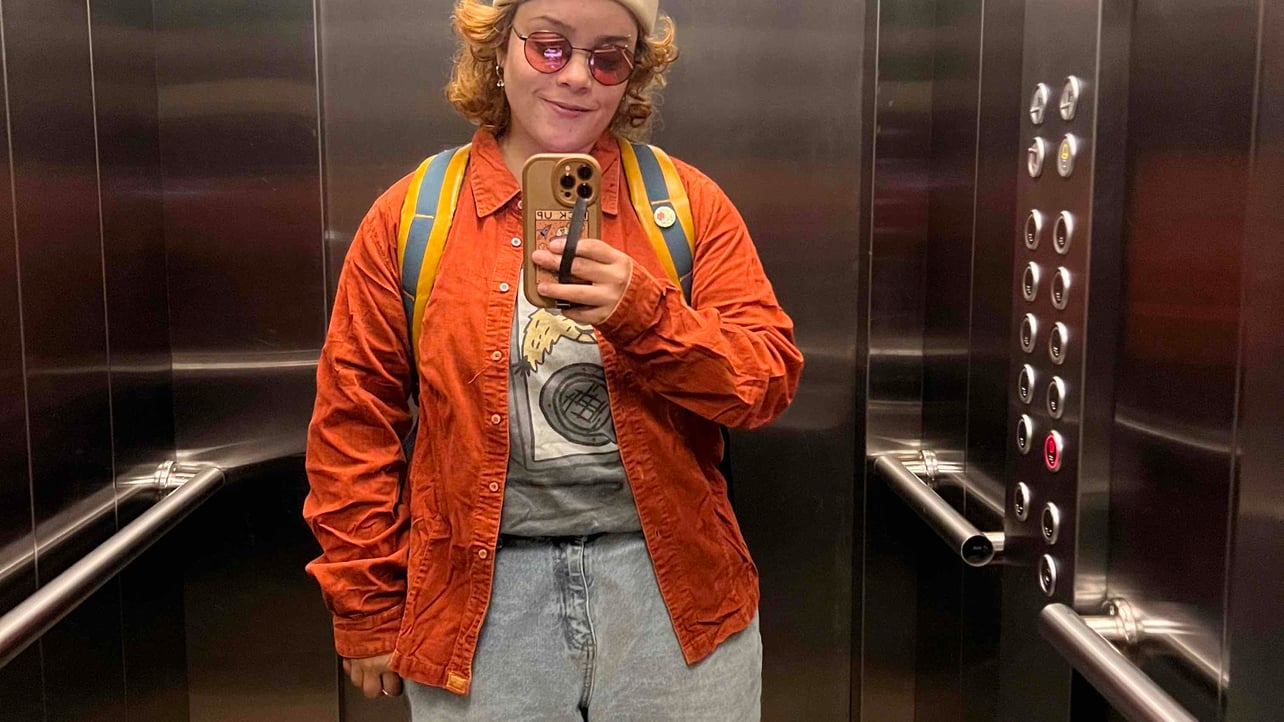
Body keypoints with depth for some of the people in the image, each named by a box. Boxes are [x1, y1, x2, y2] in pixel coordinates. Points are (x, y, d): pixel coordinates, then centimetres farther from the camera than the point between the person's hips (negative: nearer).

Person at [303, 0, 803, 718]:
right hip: (480, 597, 0)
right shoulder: (408, 217, -1)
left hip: (670, 585, 1)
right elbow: (354, 423, 2)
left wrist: (644, 316, -22)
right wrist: (368, 613, 3)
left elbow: (770, 382, -5)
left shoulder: (687, 202, 0)